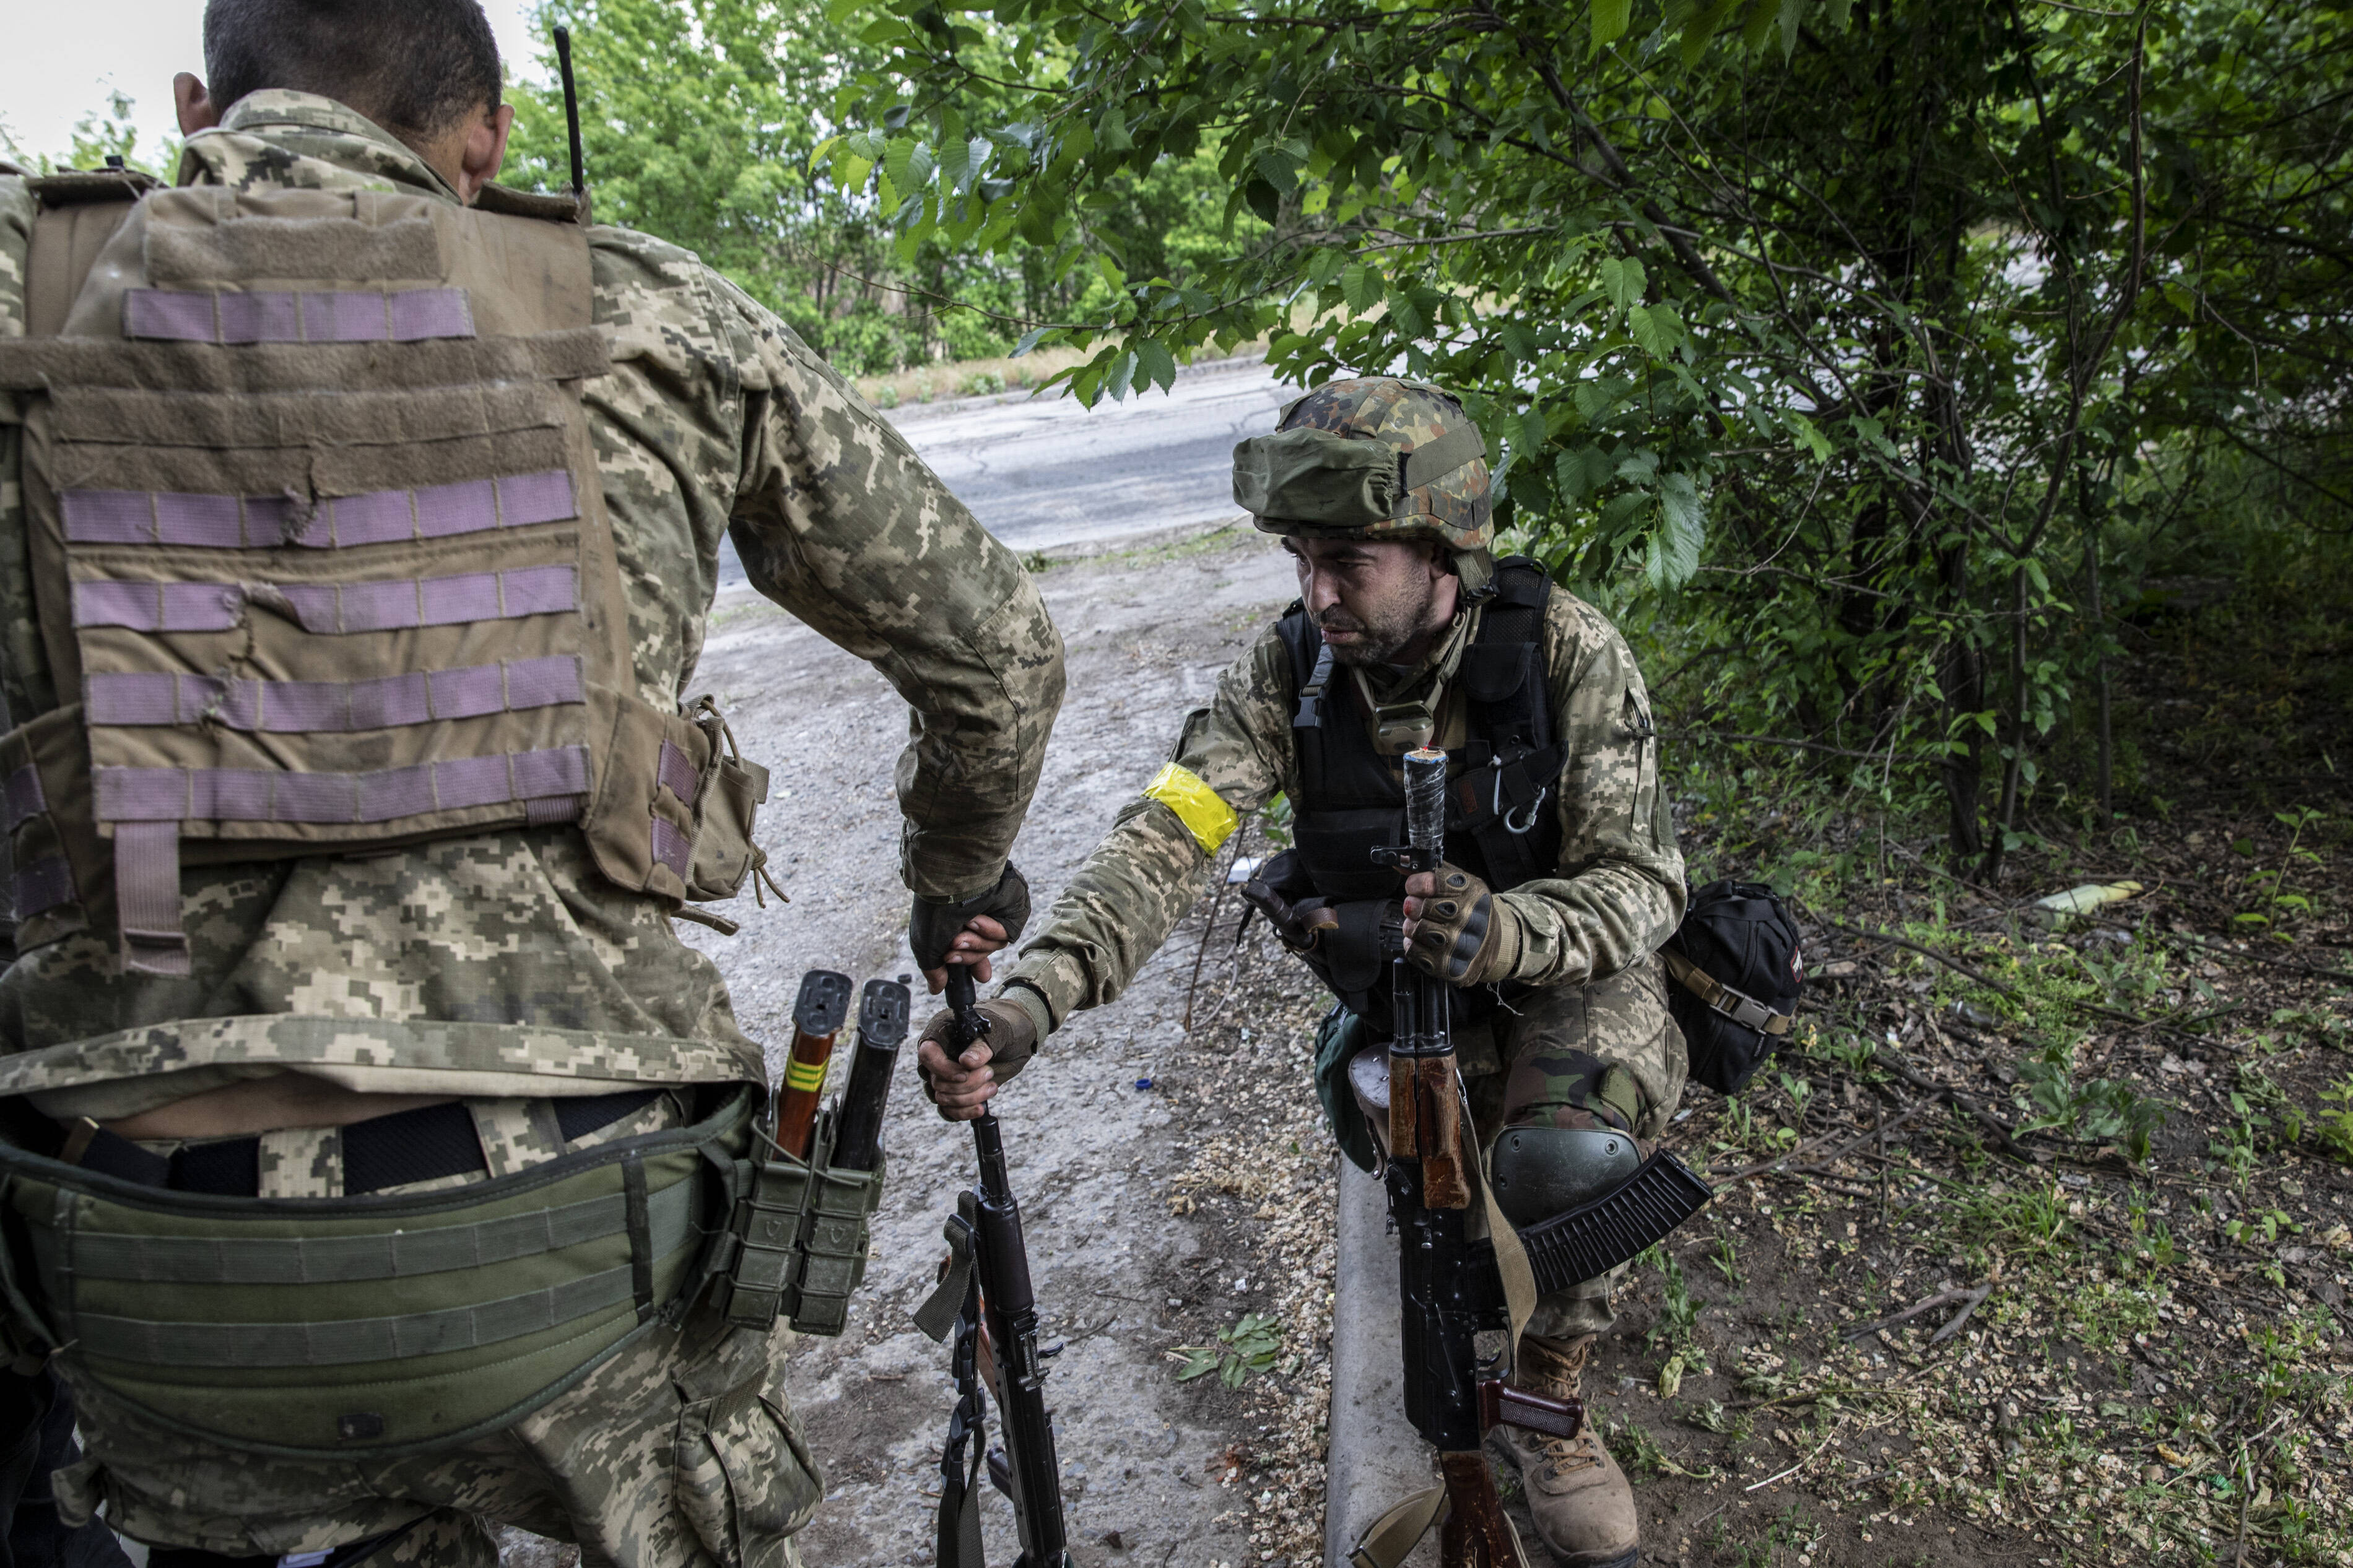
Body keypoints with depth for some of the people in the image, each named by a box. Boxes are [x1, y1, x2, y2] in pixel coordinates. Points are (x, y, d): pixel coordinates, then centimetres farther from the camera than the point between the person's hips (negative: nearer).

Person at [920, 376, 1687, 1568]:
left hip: (1567, 970, -2)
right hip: (1397, 981, 2)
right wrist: (1027, 999, -45)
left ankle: (1545, 1400, 4)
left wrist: (1509, 932, -46)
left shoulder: (1569, 654, -22)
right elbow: (1164, 841, -28)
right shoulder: (1291, 668, -17)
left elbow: (1642, 881, -23)